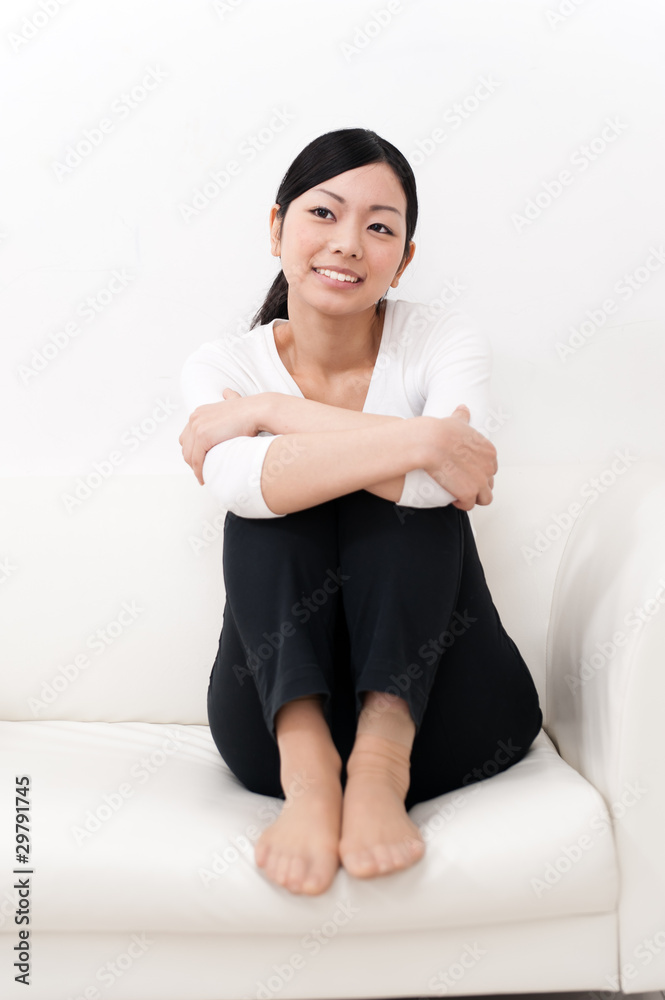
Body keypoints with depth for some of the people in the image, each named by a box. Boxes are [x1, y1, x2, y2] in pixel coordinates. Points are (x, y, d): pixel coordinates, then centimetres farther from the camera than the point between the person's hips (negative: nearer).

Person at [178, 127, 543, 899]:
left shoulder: (443, 341, -2)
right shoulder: (220, 366, -1)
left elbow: (436, 482, -26)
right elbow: (238, 483, -26)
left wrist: (268, 410, -19)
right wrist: (420, 440, -32)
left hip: (436, 713, 0)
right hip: (280, 711, 1)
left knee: (408, 500, -21)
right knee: (271, 499, -20)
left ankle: (383, 756, -32)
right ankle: (307, 763, -35)